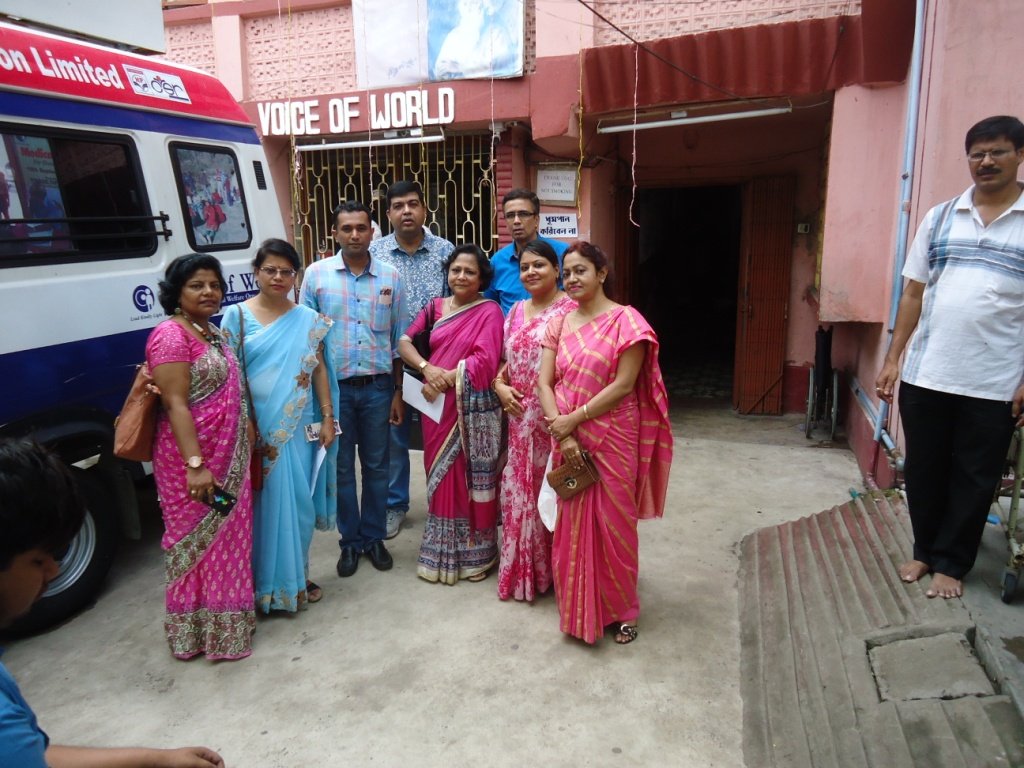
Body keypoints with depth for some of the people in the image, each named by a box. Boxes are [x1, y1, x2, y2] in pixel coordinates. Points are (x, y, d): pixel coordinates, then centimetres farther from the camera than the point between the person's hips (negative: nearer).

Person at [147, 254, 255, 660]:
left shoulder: (212, 332, 11)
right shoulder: (171, 335, -15)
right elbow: (176, 405, -21)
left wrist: (248, 439, 19)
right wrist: (195, 464, -26)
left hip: (228, 457, 9)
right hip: (193, 460, -9)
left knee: (226, 537, 17)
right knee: (197, 542, 4)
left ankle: (226, 619, 32)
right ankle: (199, 632, 18)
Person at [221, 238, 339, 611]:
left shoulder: (308, 320, 6)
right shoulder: (237, 316, 0)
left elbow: (319, 370, 7)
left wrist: (327, 418, 2)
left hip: (299, 427, 2)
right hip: (256, 427, -2)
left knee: (299, 503, 10)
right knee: (266, 505, 5)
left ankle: (296, 578, 28)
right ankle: (268, 586, 20)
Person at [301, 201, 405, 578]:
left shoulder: (390, 276, 3)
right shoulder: (317, 274, -1)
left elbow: (398, 339, 6)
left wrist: (397, 393, 4)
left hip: (377, 387, 1)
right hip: (334, 387, -1)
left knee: (376, 466, 10)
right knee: (341, 468, 9)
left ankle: (373, 538, 27)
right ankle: (350, 542, 25)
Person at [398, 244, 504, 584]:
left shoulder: (489, 311, -4)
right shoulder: (435, 306, 12)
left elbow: (483, 361, -15)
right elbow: (405, 342, 6)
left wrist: (446, 379, -14)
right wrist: (427, 369, -11)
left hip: (472, 408, -5)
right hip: (436, 406, 5)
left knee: (470, 479, 3)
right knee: (440, 478, 13)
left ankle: (473, 555, 18)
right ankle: (440, 555, 27)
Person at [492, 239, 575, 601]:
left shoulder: (569, 310, -8)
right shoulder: (517, 311, 14)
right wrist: (499, 385, 1)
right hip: (520, 418, 6)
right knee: (520, 491, 13)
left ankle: (554, 570, 21)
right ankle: (522, 570, 29)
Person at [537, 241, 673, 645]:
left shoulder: (625, 320, -7)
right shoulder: (559, 323, 7)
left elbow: (624, 385, -15)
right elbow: (544, 382, 1)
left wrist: (574, 419, -15)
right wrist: (563, 433, -12)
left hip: (613, 441, -4)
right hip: (569, 442, 4)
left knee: (613, 524, 5)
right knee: (572, 524, 10)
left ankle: (621, 609, 26)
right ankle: (577, 609, 28)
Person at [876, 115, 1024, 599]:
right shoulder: (939, 218, 7)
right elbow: (913, 294, 8)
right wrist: (893, 358, 4)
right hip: (925, 375, 2)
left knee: (973, 480, 9)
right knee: (923, 471, 12)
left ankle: (950, 564, 24)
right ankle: (925, 550, 31)